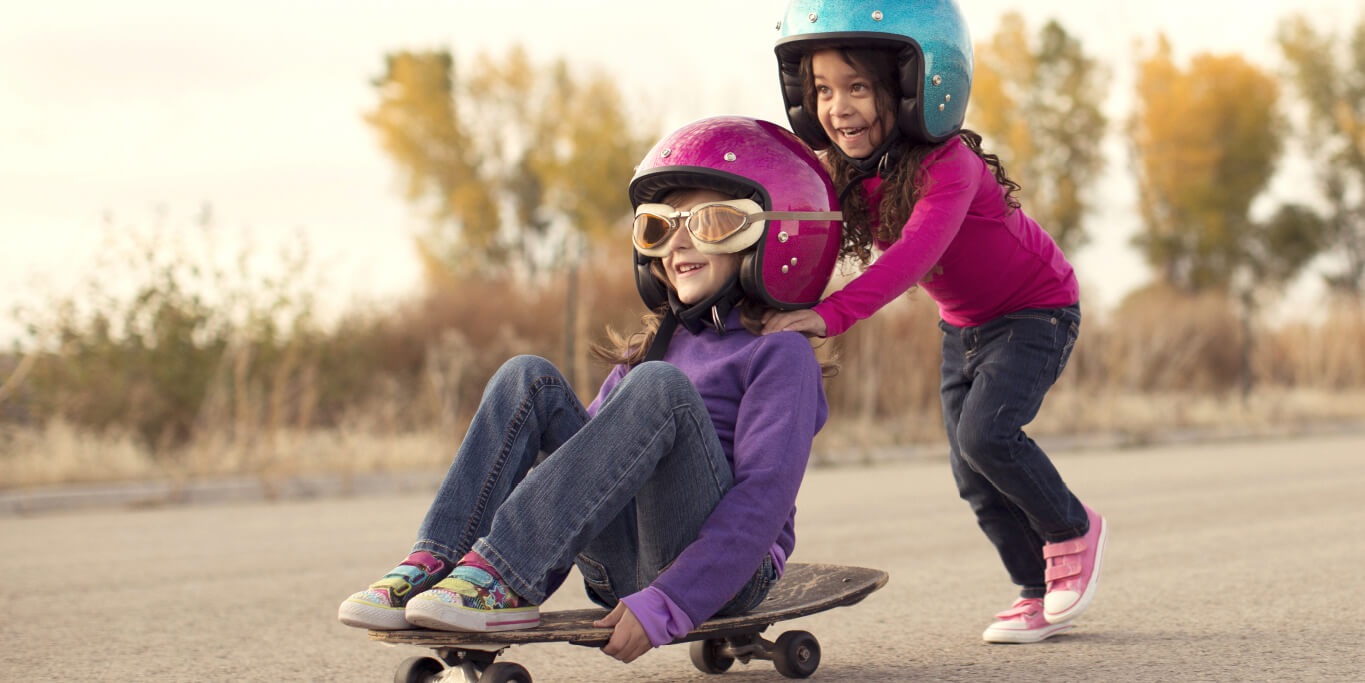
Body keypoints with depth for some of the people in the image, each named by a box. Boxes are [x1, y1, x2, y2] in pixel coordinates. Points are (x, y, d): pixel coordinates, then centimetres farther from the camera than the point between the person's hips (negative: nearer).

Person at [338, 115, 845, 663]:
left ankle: (499, 574, -34)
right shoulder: (657, 345, 22)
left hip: (720, 571, -6)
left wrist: (663, 606, -25)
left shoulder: (780, 355, -2)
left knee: (660, 388, -28)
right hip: (623, 570, 6)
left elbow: (763, 500, -15)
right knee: (529, 378, -6)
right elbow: (594, 452, 19)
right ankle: (433, 566, -22)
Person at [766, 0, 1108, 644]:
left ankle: (1073, 530, 2)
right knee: (972, 478, 3)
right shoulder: (841, 175, -12)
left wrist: (831, 314, -60)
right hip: (962, 325, 7)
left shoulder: (947, 165, -34)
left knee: (984, 431, -24)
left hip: (1036, 309, -7)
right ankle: (1041, 592, 19)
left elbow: (915, 253, -48)